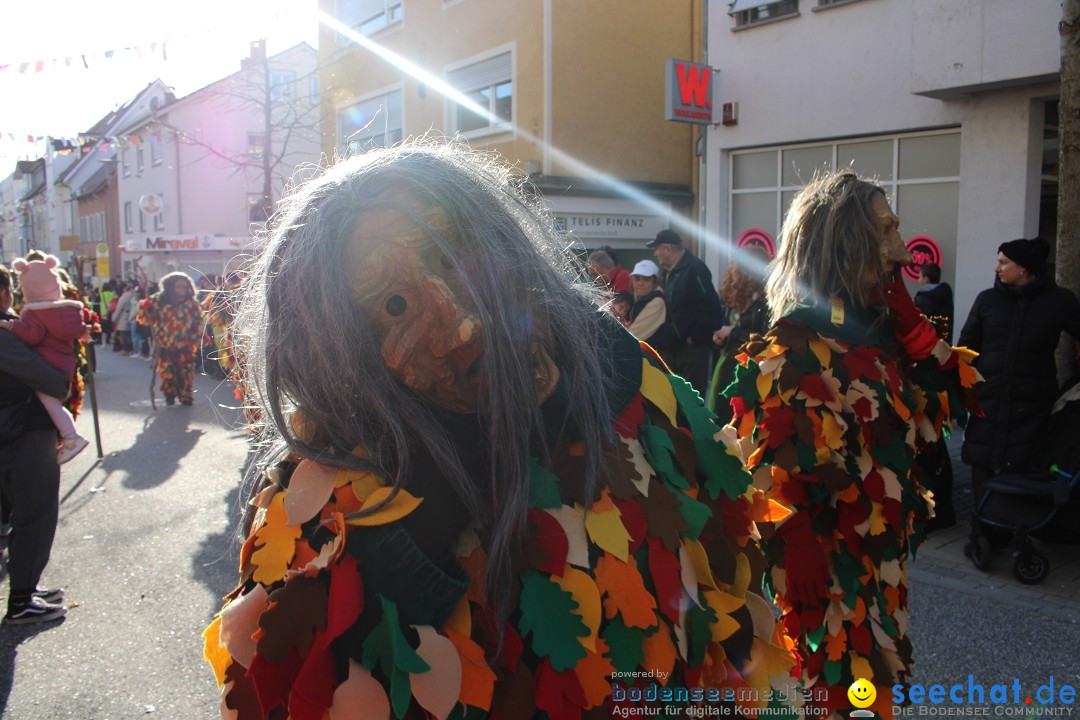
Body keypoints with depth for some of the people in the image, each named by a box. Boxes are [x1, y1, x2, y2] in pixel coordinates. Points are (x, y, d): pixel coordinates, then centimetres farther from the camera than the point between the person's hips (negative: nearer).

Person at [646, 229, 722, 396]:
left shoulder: (695, 269, -13)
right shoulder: (670, 271, 15)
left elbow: (711, 307, -21)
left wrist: (695, 338, -17)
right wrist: (664, 338, 12)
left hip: (692, 349, -9)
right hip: (672, 347, 9)